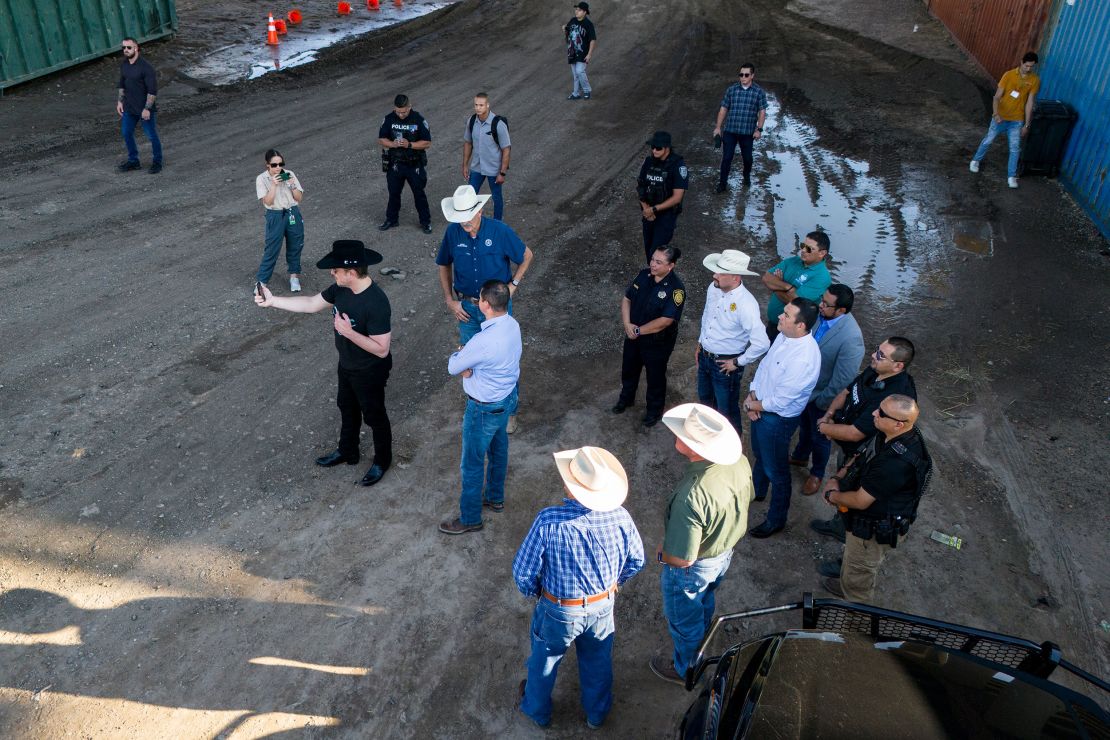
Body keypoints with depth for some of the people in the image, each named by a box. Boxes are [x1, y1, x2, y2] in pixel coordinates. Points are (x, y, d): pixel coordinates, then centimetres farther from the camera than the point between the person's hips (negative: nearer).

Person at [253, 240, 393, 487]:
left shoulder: (376, 303, -36)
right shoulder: (341, 288, -11)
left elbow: (381, 349, -32)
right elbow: (311, 304, 4)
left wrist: (348, 332, -34)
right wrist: (273, 301, 0)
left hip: (370, 372, -8)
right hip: (347, 365, 8)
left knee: (374, 416, 15)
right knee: (347, 408, 27)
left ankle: (382, 460, 39)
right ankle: (347, 451, 51)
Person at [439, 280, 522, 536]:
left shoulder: (483, 341, -36)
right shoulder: (512, 324, -10)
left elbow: (452, 367, -19)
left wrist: (460, 354, 1)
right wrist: (470, 366, -12)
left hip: (485, 409, -8)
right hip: (507, 397, 9)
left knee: (472, 463, 11)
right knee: (498, 448, 28)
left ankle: (470, 518, 29)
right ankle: (495, 497, 50)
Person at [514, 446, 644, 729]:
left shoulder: (549, 521, -34)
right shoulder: (620, 517, -22)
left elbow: (523, 572, -23)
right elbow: (636, 561, -6)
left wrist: (534, 592, 0)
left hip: (559, 610, -2)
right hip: (603, 607, 3)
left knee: (544, 661, 28)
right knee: (598, 661, 30)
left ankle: (538, 711, 54)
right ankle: (597, 714, 54)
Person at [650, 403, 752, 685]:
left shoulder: (691, 496, -45)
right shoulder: (739, 462, -23)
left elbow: (682, 558, -34)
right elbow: (745, 500, 0)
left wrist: (661, 553, -12)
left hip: (692, 569, -7)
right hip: (725, 553, 7)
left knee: (684, 619, 24)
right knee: (705, 601, 37)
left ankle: (685, 669, 52)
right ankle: (699, 640, 67)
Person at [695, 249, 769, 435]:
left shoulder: (746, 304, -32)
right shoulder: (713, 288, -9)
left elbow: (761, 343, -34)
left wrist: (738, 362, -22)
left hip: (725, 364, -7)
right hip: (705, 356, 7)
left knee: (726, 409, 14)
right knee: (705, 399, 29)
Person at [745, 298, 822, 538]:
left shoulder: (804, 359, -35)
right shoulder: (784, 336, -10)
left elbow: (780, 401, -28)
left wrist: (753, 405, -12)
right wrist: (752, 394, -8)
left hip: (778, 419, -8)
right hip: (760, 407, 8)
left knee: (776, 470, 13)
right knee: (759, 454, 32)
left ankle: (776, 520, 34)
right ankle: (757, 490, 59)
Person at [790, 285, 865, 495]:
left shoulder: (850, 338, -36)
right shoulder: (820, 314, -17)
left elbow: (842, 380, -28)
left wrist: (822, 402, -17)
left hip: (821, 396, -6)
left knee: (820, 437, 21)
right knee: (804, 426, 31)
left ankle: (817, 474, 47)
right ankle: (800, 456, 59)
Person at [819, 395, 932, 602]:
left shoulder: (896, 462, -42)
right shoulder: (889, 435, -14)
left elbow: (860, 501, -31)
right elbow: (861, 456, 5)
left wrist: (832, 495, -13)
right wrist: (837, 478, -8)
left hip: (874, 529, -8)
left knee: (859, 571, 19)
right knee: (852, 561, 33)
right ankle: (845, 585, 59)